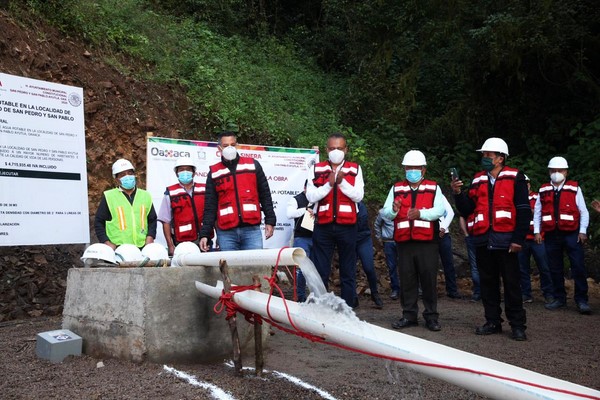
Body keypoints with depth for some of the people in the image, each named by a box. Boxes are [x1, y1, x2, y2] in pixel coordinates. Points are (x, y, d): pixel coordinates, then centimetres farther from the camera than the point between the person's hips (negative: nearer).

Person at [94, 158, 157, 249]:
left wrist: (150, 237, 4)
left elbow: (152, 219, 21)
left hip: (142, 247, 3)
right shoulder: (109, 197, 6)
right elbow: (98, 222, 7)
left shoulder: (146, 196, 16)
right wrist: (106, 242, -4)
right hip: (118, 248, -3)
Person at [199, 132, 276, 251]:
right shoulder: (214, 173, 10)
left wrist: (270, 221, 5)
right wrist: (204, 234, 1)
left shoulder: (253, 165, 10)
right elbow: (210, 206, 8)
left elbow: (265, 195, 11)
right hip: (226, 232, 0)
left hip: (252, 229, 0)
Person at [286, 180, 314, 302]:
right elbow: (289, 214, -10)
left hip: (317, 238, 3)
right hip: (302, 238, -3)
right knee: (302, 268, -6)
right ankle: (301, 296, 2)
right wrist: (306, 209, -13)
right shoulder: (296, 199, 4)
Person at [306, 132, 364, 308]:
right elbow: (311, 196, -2)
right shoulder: (316, 169, 7)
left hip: (347, 226, 0)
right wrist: (329, 184, -14)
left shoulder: (355, 170, 6)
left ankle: (348, 305, 15)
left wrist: (342, 182, -16)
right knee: (320, 270, 3)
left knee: (348, 271, 7)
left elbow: (358, 195, -4)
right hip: (323, 226, 0)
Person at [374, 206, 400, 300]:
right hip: (388, 242, 1)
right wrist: (379, 237, 18)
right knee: (391, 267, 3)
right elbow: (377, 225, 19)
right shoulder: (382, 212, 3)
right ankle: (395, 289, 12)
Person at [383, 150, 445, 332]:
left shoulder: (434, 188, 8)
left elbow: (439, 210, -8)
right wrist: (393, 210, -19)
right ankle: (409, 315, 16)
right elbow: (385, 212, 4)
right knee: (407, 280, 6)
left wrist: (420, 213, -25)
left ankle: (431, 316, 11)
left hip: (427, 242, -2)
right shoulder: (396, 189, 12)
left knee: (429, 279, 1)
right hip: (404, 242, 2)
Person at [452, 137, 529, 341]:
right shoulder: (478, 180, 13)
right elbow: (467, 210, 10)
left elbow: (524, 210, -6)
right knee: (488, 282, 10)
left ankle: (517, 325, 8)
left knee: (512, 283, 0)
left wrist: (518, 239, -11)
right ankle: (493, 322, 20)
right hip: (483, 240, 5)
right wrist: (458, 193, -6)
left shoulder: (515, 178, -1)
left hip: (505, 240, -5)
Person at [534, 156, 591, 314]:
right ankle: (559, 298, 18)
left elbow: (583, 211, 3)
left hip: (572, 234, -3)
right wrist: (537, 231, 5)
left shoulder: (574, 188, 4)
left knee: (578, 268, -5)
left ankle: (581, 300, 2)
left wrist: (582, 231, -5)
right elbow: (537, 212, 13)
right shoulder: (544, 190, 11)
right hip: (551, 235, 3)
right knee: (555, 269, 8)